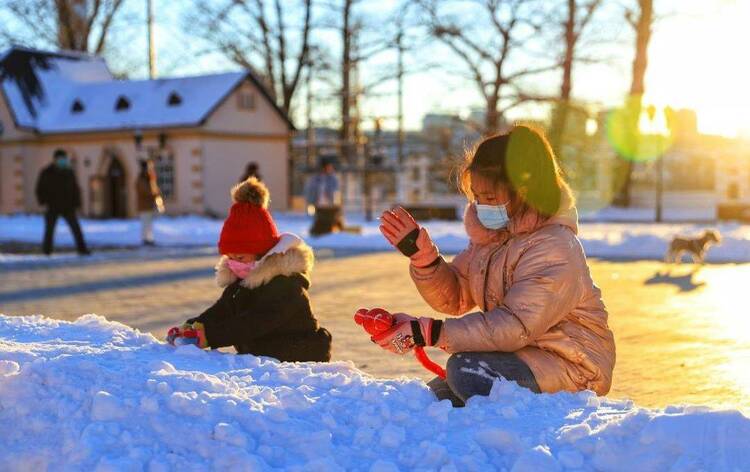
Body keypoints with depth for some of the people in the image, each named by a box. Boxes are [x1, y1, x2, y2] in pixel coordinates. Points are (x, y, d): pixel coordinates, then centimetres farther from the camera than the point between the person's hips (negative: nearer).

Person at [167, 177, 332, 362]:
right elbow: (222, 310, 7)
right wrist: (195, 326, -12)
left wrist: (210, 335, -31)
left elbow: (256, 323, -26)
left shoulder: (286, 284, -17)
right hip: (257, 362, 8)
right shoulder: (238, 278, 12)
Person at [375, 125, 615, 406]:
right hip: (519, 353, 9)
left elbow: (516, 327, -30)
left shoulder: (555, 249, -22)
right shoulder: (490, 235, 5)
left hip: (572, 367, -8)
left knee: (468, 370, -28)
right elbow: (454, 297, 7)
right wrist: (423, 257, -12)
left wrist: (427, 333, -33)